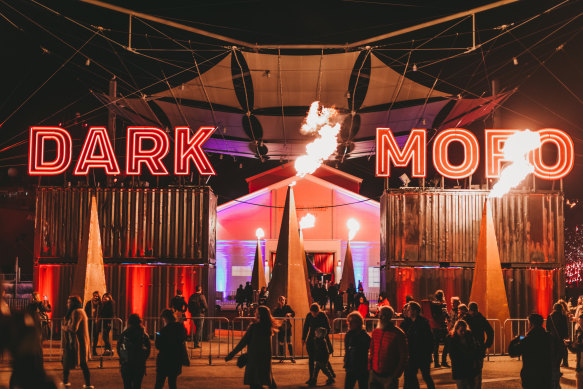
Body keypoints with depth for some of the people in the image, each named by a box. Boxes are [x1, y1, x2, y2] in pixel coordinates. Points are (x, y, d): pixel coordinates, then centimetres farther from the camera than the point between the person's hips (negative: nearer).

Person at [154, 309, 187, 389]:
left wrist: (157, 337, 3)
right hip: (177, 360, 6)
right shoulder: (181, 328, 3)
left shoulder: (165, 330, -17)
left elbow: (159, 346, -14)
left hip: (165, 361, -6)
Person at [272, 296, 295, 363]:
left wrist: (289, 314, -24)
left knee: (289, 342, -7)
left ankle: (292, 357, -2)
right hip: (280, 327, 1)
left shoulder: (287, 307, 4)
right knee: (281, 343, 2)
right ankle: (281, 358, 10)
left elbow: (293, 313, -3)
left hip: (287, 327, -1)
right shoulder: (276, 309, 6)